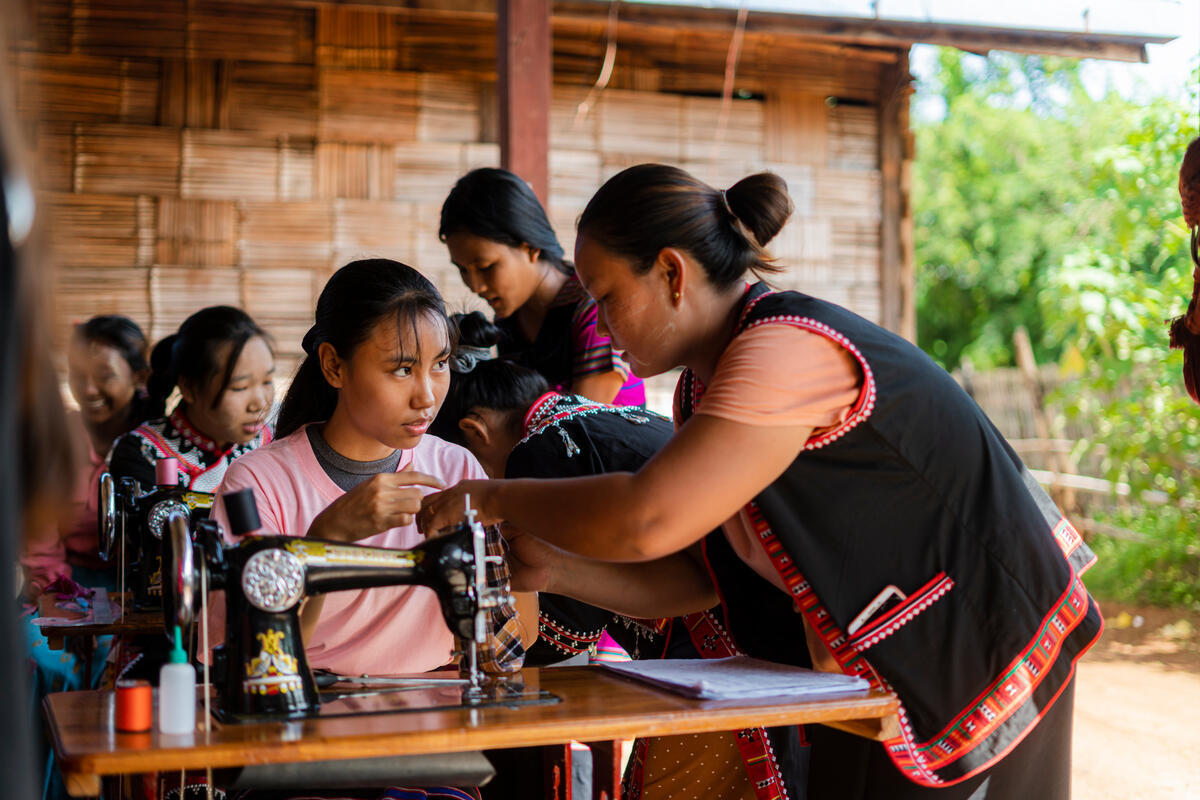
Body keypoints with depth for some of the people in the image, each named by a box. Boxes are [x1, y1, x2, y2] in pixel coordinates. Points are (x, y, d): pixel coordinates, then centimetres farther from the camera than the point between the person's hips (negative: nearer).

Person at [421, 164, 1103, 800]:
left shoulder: (791, 350, -24)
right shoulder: (704, 387, 7)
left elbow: (646, 521, -33)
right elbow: (697, 577, 6)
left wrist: (497, 498, -19)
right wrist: (553, 569, -6)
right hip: (870, 678, 9)